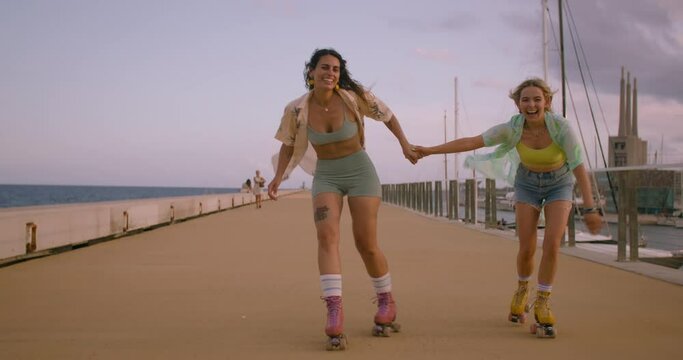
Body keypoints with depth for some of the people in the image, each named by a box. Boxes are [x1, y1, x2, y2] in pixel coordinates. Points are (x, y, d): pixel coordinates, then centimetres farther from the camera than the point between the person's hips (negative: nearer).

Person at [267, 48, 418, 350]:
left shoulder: (354, 97, -14)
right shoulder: (297, 109, -10)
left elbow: (387, 115, 3)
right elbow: (289, 144, 5)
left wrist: (404, 144, -4)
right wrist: (278, 177, -7)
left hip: (360, 172, -1)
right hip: (325, 177, 2)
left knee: (366, 244, -3)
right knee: (326, 235, -22)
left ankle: (386, 303, 24)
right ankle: (335, 316, -28)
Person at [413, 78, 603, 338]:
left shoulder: (561, 126, -29)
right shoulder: (512, 128, -24)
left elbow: (579, 167, -29)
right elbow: (469, 142, -25)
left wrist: (590, 209, -33)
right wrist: (431, 150, -30)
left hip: (559, 185, -1)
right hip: (528, 183, 1)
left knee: (551, 245, -19)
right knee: (526, 249, -5)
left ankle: (542, 304, -1)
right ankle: (522, 288, 27)